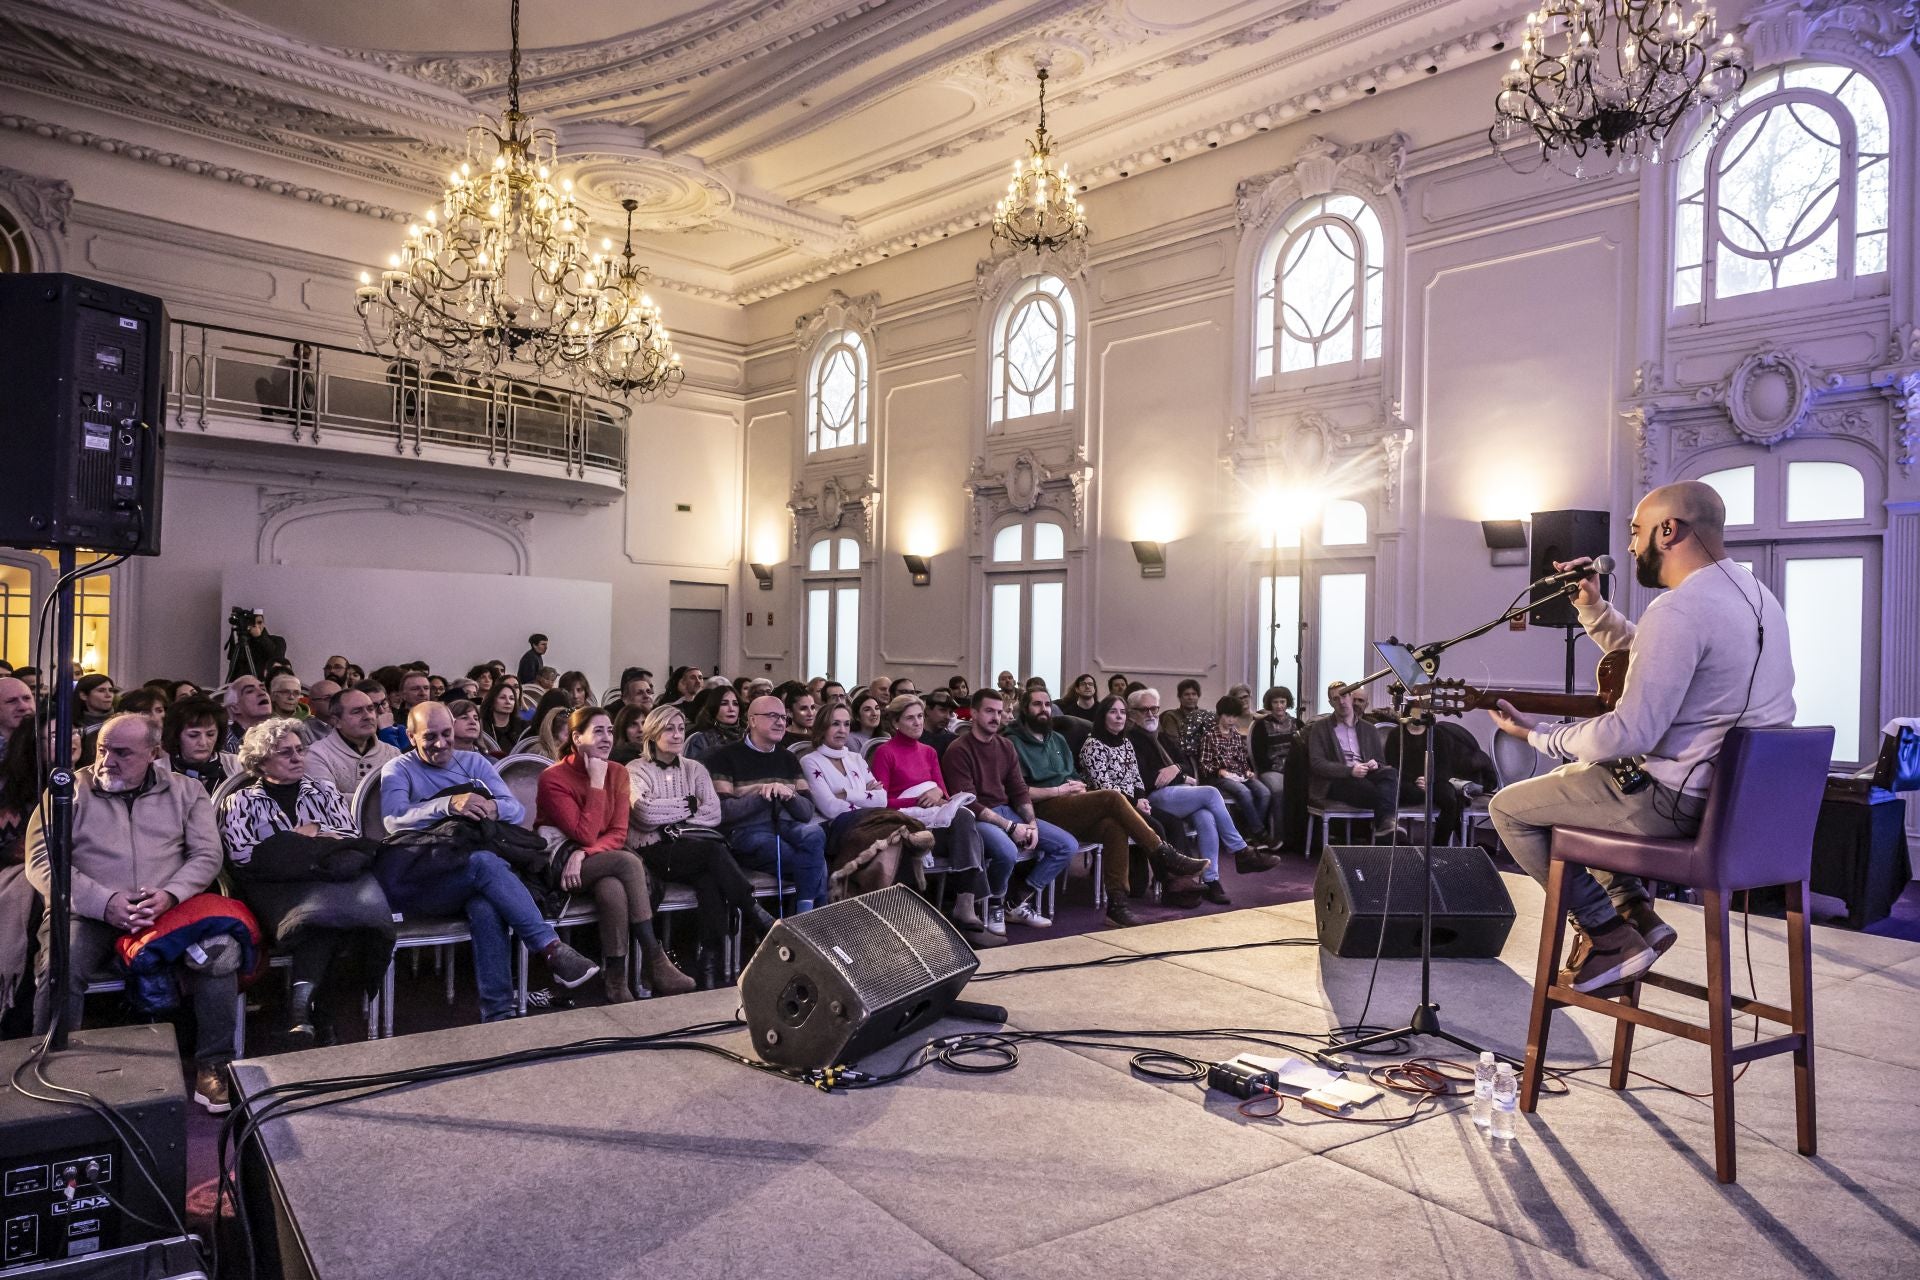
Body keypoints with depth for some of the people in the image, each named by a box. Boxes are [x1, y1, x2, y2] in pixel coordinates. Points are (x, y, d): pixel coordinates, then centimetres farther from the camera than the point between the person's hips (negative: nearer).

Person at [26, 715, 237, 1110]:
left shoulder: (185, 792, 10)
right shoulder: (69, 791, 6)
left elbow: (206, 854, 6)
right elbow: (41, 861, -2)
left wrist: (171, 894, -15)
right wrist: (104, 902, -15)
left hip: (169, 908, 1)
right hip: (90, 912, 0)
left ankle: (214, 1065, -11)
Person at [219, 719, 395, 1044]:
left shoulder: (324, 790, 27)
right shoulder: (240, 803, 18)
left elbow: (352, 835, 17)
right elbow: (243, 854, 2)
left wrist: (314, 831, 1)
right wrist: (307, 838, 4)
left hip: (333, 872, 2)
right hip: (282, 886, -2)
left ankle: (303, 1003, -37)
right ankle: (318, 1013, -38)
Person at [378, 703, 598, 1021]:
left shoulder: (473, 762, 19)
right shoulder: (398, 770, 10)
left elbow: (517, 809, 7)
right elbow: (394, 818, -11)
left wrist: (493, 808, -17)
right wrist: (449, 804, -26)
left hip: (472, 875, 2)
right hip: (422, 879, -2)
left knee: (485, 908, -35)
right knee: (484, 862, -35)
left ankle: (498, 1014, -36)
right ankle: (552, 949, -34)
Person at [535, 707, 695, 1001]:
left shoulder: (617, 773, 3)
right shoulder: (553, 777, -11)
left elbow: (618, 834, -3)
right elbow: (585, 835, -19)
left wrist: (583, 854, -21)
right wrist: (596, 784, -18)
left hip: (601, 862, 4)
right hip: (560, 863, -4)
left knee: (614, 890, -34)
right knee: (628, 862, -31)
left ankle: (617, 983, -26)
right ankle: (655, 960, -28)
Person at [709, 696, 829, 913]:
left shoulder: (788, 759, 18)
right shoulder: (727, 757, 1)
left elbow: (808, 811, 9)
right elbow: (722, 811, -9)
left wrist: (788, 795, -12)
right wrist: (763, 795, -18)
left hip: (787, 828, 5)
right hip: (749, 833, -5)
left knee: (814, 834, -31)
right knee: (815, 861, -27)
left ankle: (805, 915, -21)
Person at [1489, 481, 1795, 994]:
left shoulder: (1679, 609, -24)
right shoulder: (1753, 592, 10)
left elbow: (1630, 735, -28)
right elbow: (1645, 657, 21)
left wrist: (1539, 736, -14)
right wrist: (1591, 607, 11)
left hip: (1682, 798, -10)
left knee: (1509, 807, 2)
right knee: (1569, 779, 29)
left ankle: (1609, 936, 6)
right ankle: (1637, 913, 20)